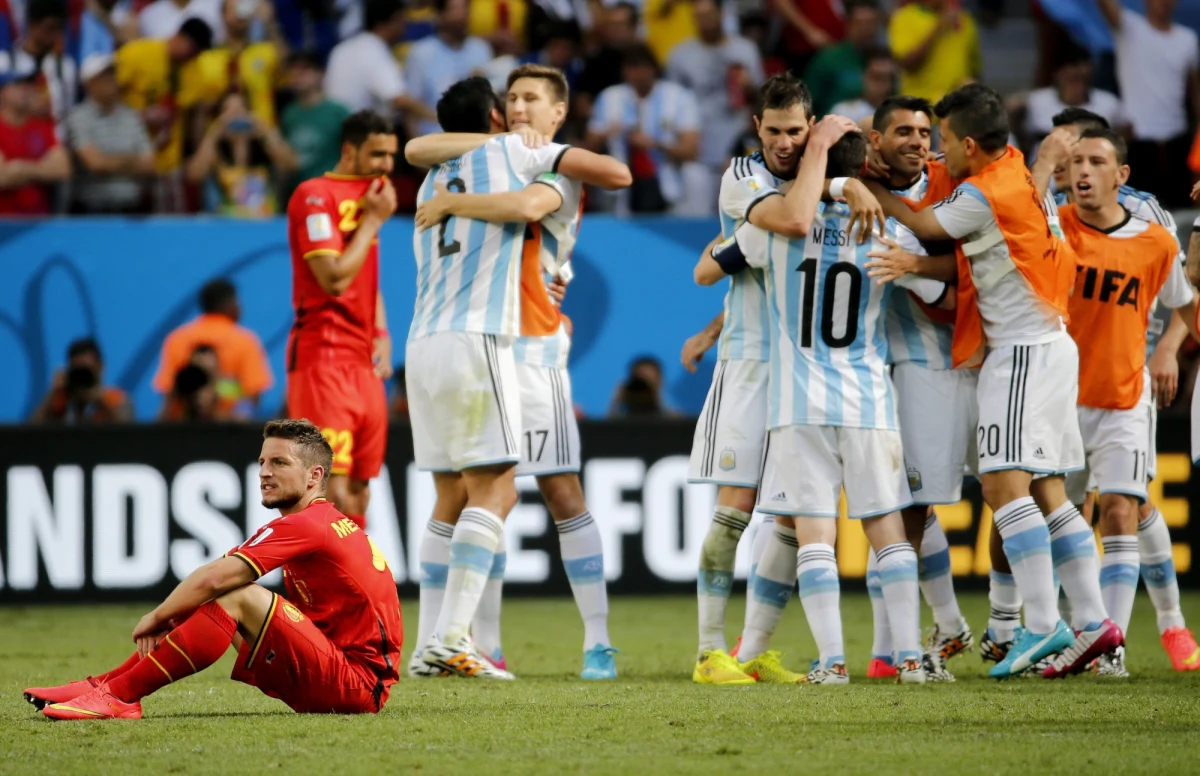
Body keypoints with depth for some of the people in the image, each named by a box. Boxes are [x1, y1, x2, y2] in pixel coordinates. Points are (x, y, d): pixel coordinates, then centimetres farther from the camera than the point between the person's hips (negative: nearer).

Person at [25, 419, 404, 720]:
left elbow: (213, 578, -19)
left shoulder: (305, 525, -13)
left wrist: (156, 618, -4)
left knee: (238, 597, -21)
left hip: (358, 682, -10)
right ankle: (104, 685, 0)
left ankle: (118, 694, -21)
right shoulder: (332, 523, 19)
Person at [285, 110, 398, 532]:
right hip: (324, 356, -9)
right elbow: (335, 277, -19)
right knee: (333, 488, -15)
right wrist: (374, 220, -11)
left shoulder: (367, 196, 18)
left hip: (363, 361, 9)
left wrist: (381, 336, 13)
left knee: (359, 488, 8)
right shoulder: (316, 196, -9)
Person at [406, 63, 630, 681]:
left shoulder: (559, 174, -6)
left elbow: (528, 205, -29)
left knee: (563, 495, -9)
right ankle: (486, 645, 8)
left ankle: (598, 643, -7)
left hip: (532, 351, -7)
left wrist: (451, 203, -19)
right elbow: (416, 151, 24)